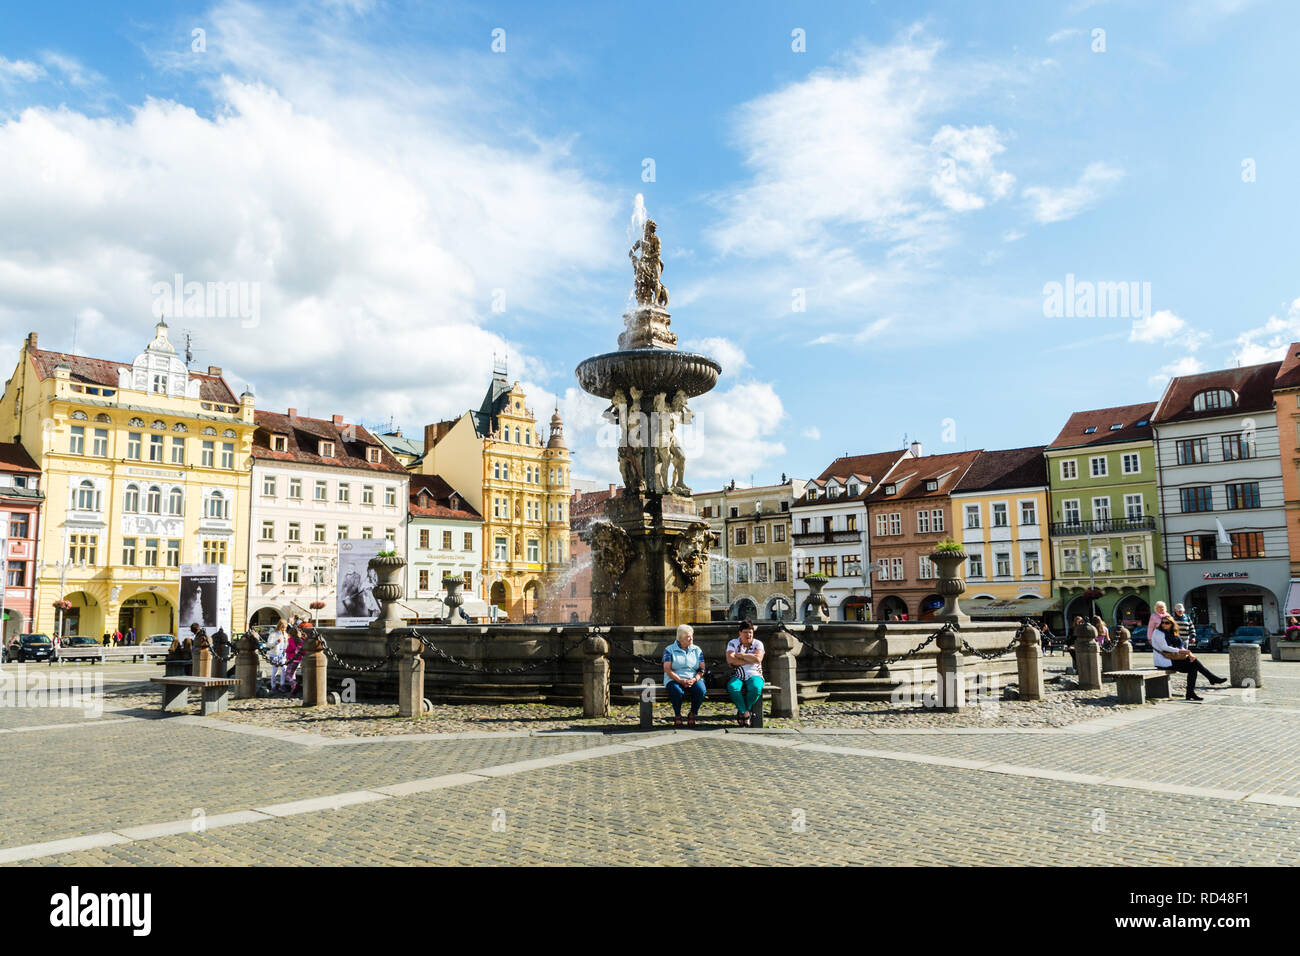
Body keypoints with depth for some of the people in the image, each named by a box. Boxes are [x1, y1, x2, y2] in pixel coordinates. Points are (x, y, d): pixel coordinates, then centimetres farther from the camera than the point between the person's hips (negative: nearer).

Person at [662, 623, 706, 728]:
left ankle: (692, 715, -8)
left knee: (701, 690, -31)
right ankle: (677, 716, -11)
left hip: (694, 679, 2)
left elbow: (702, 669, 7)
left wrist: (694, 679, -14)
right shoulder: (669, 650, 3)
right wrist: (681, 681, -18)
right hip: (675, 679, -2)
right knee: (677, 691, -36)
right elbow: (667, 670, -6)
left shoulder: (697, 650, 13)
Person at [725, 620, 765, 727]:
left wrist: (741, 655, -7)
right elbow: (730, 660, -10)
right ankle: (745, 713, -17)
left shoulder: (758, 644, 8)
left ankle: (743, 712, -12)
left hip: (754, 675, 0)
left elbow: (758, 659, -11)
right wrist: (750, 660, -8)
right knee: (732, 688, -34)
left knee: (756, 688, -34)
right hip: (737, 676, 0)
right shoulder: (733, 643, 7)